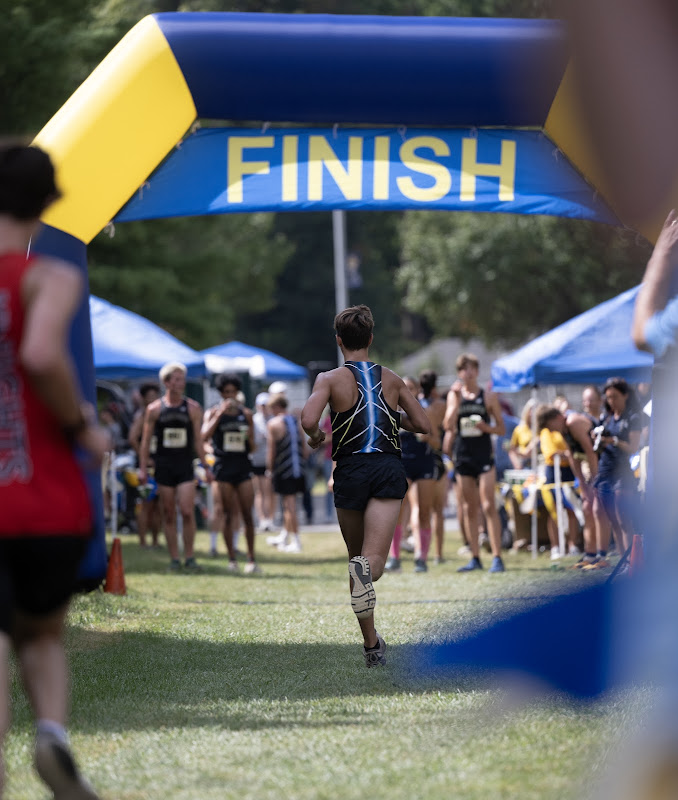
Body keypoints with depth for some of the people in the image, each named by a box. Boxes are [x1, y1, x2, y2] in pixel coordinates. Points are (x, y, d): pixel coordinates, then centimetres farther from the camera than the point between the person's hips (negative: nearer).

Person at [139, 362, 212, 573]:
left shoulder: (192, 408, 4)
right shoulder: (154, 409, 3)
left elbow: (198, 440, 7)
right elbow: (146, 441, 6)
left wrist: (205, 466, 2)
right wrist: (143, 468, -1)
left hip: (185, 466, -1)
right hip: (163, 466, 1)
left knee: (187, 512, -11)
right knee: (169, 515, 3)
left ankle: (189, 557, -4)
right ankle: (174, 559, 9)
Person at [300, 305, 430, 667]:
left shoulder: (330, 378, 3)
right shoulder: (392, 379, 13)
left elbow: (308, 420, -14)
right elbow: (424, 425, 15)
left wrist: (316, 437, 8)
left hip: (351, 470, 0)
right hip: (389, 467, 1)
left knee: (356, 555, 16)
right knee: (374, 560, -11)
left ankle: (372, 643, 19)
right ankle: (365, 570, -50)